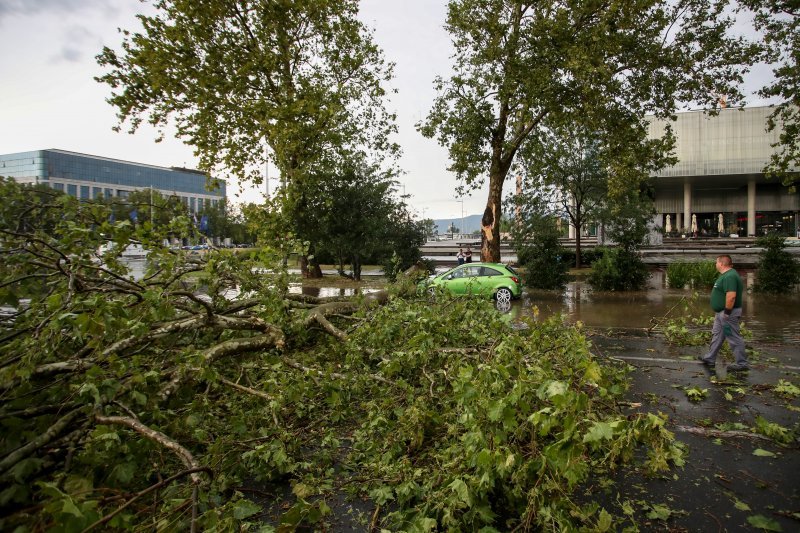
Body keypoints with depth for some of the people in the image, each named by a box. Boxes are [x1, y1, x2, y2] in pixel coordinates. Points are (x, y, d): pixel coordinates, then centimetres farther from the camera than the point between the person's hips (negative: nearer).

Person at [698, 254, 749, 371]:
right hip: (720, 313, 11)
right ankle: (710, 359, 25)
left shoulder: (730, 276, -23)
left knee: (734, 338, -2)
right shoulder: (726, 275, 12)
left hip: (727, 313, -11)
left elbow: (731, 296, -30)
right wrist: (719, 312, 22)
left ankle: (742, 364, 7)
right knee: (716, 335, 16)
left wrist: (727, 313, -24)